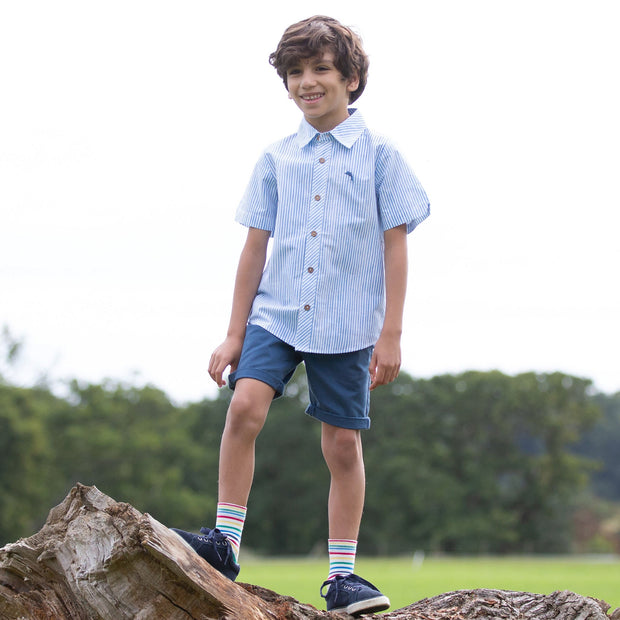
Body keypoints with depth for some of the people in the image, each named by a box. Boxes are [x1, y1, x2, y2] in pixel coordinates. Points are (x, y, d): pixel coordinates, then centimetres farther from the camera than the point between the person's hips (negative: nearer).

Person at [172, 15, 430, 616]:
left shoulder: (378, 154, 0)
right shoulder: (276, 159, 7)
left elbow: (395, 247, 0)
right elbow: (255, 248, 9)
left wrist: (390, 335, -4)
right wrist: (234, 335, 8)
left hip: (347, 326, -2)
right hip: (275, 313, 2)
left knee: (343, 442, 3)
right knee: (245, 405, -19)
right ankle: (225, 540, -10)